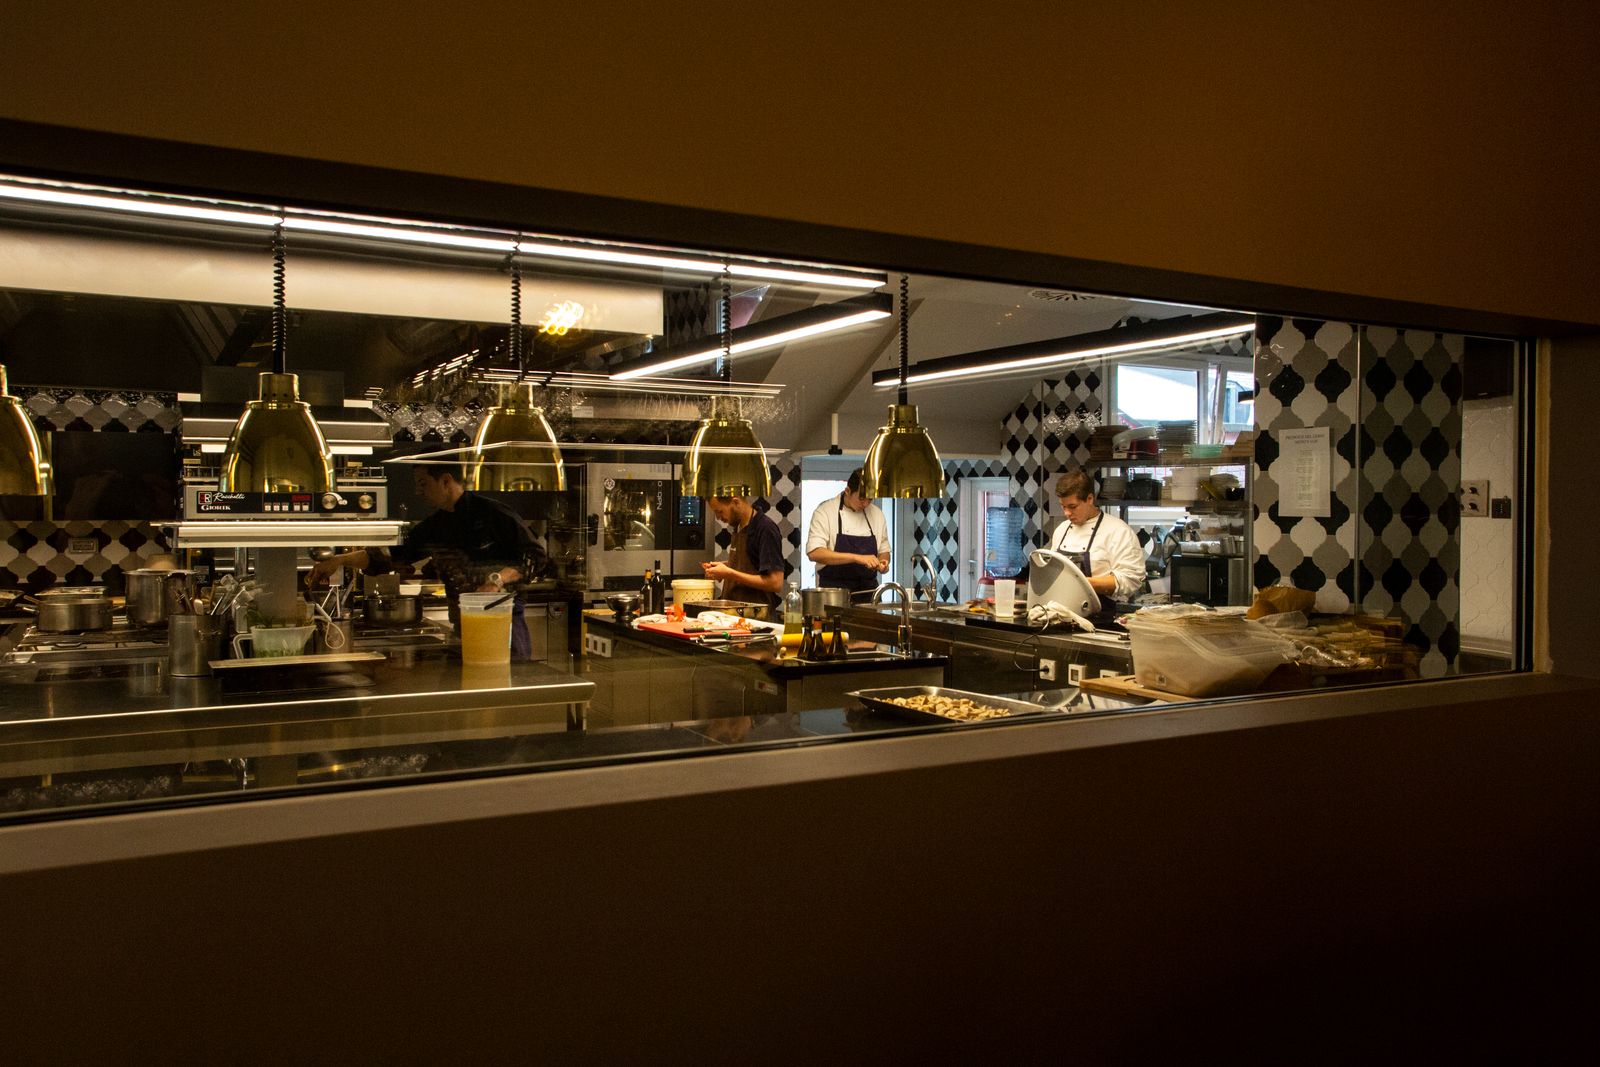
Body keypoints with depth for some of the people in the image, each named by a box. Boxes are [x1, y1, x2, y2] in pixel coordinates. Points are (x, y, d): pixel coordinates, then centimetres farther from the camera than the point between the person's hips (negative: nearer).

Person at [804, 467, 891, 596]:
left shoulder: (877, 514, 10)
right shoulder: (825, 511, -5)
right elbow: (814, 553, -17)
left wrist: (882, 562, -3)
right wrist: (857, 558, -23)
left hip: (869, 590, 4)